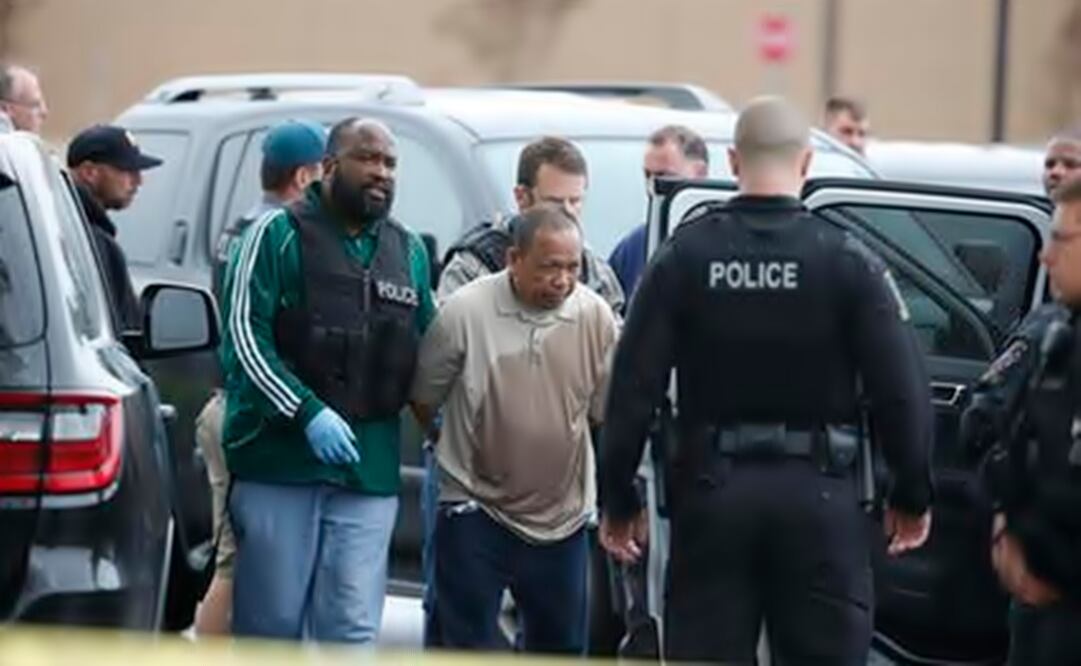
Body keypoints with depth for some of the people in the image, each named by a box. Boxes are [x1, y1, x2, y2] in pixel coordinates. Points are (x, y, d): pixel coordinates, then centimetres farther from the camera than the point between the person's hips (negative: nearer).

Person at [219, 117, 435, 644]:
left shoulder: (409, 253, 15)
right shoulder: (278, 234, -2)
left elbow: (425, 348, 25)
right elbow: (244, 334, -9)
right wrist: (308, 412, -18)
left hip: (369, 470, 4)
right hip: (278, 461, -4)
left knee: (352, 630, -1)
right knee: (270, 621, 1)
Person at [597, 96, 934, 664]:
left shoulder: (684, 256, 0)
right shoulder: (847, 261, -4)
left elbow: (633, 387, -2)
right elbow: (900, 389, -6)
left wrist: (617, 498, 6)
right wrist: (912, 495, 6)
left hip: (713, 491, 1)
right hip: (817, 492, -1)